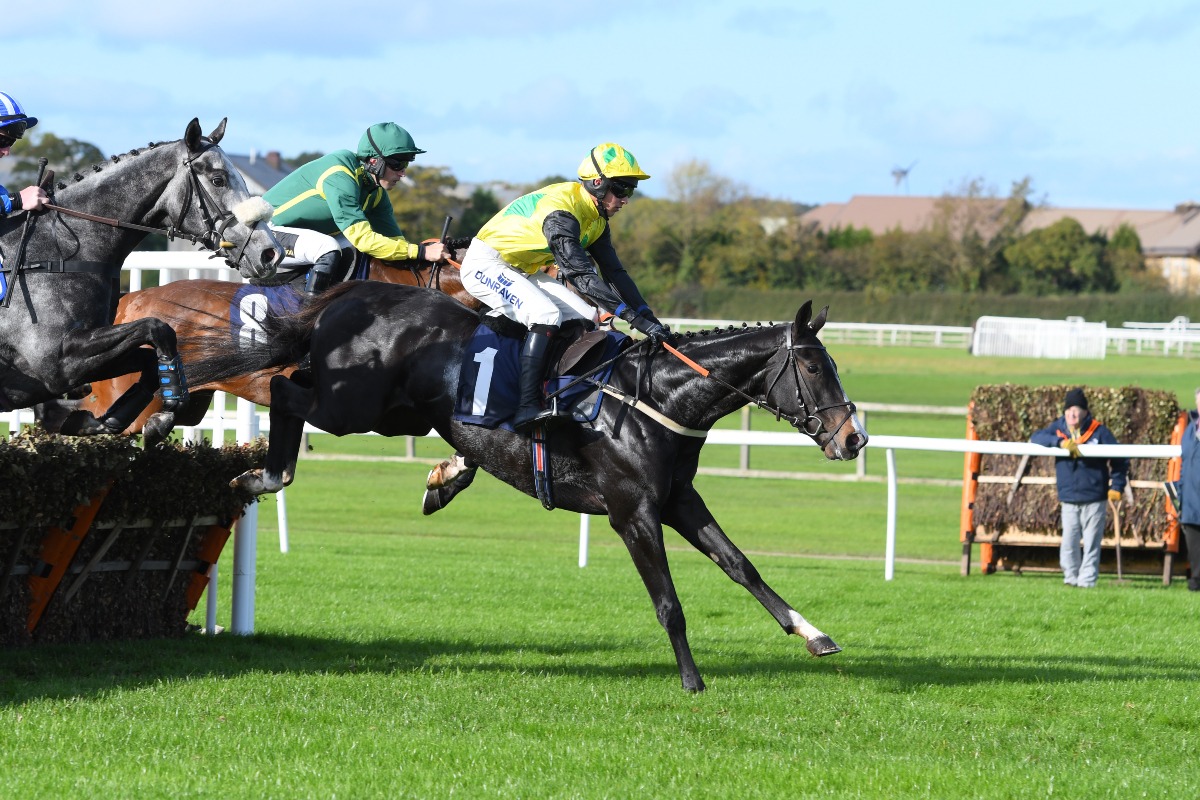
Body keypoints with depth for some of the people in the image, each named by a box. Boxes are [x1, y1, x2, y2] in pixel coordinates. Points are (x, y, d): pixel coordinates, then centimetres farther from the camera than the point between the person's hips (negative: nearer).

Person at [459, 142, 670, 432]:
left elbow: (614, 273, 4)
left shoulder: (597, 219, 2)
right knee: (546, 315, -31)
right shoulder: (561, 210, -30)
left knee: (586, 318, 1)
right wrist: (634, 316, -41)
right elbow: (580, 274, -37)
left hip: (523, 271, 10)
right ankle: (527, 407, -35)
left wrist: (648, 317, -8)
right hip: (485, 264, -10)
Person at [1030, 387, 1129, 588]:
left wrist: (1116, 486, -6)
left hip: (1094, 499, -2)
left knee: (1091, 544, 0)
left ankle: (1087, 580, 5)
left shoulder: (1099, 432, -3)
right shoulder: (1058, 429, 4)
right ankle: (1071, 578, 13)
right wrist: (1060, 441, -25)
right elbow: (1036, 438, -11)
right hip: (1069, 499, 2)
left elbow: (1119, 459, 2)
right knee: (1069, 542, 1)